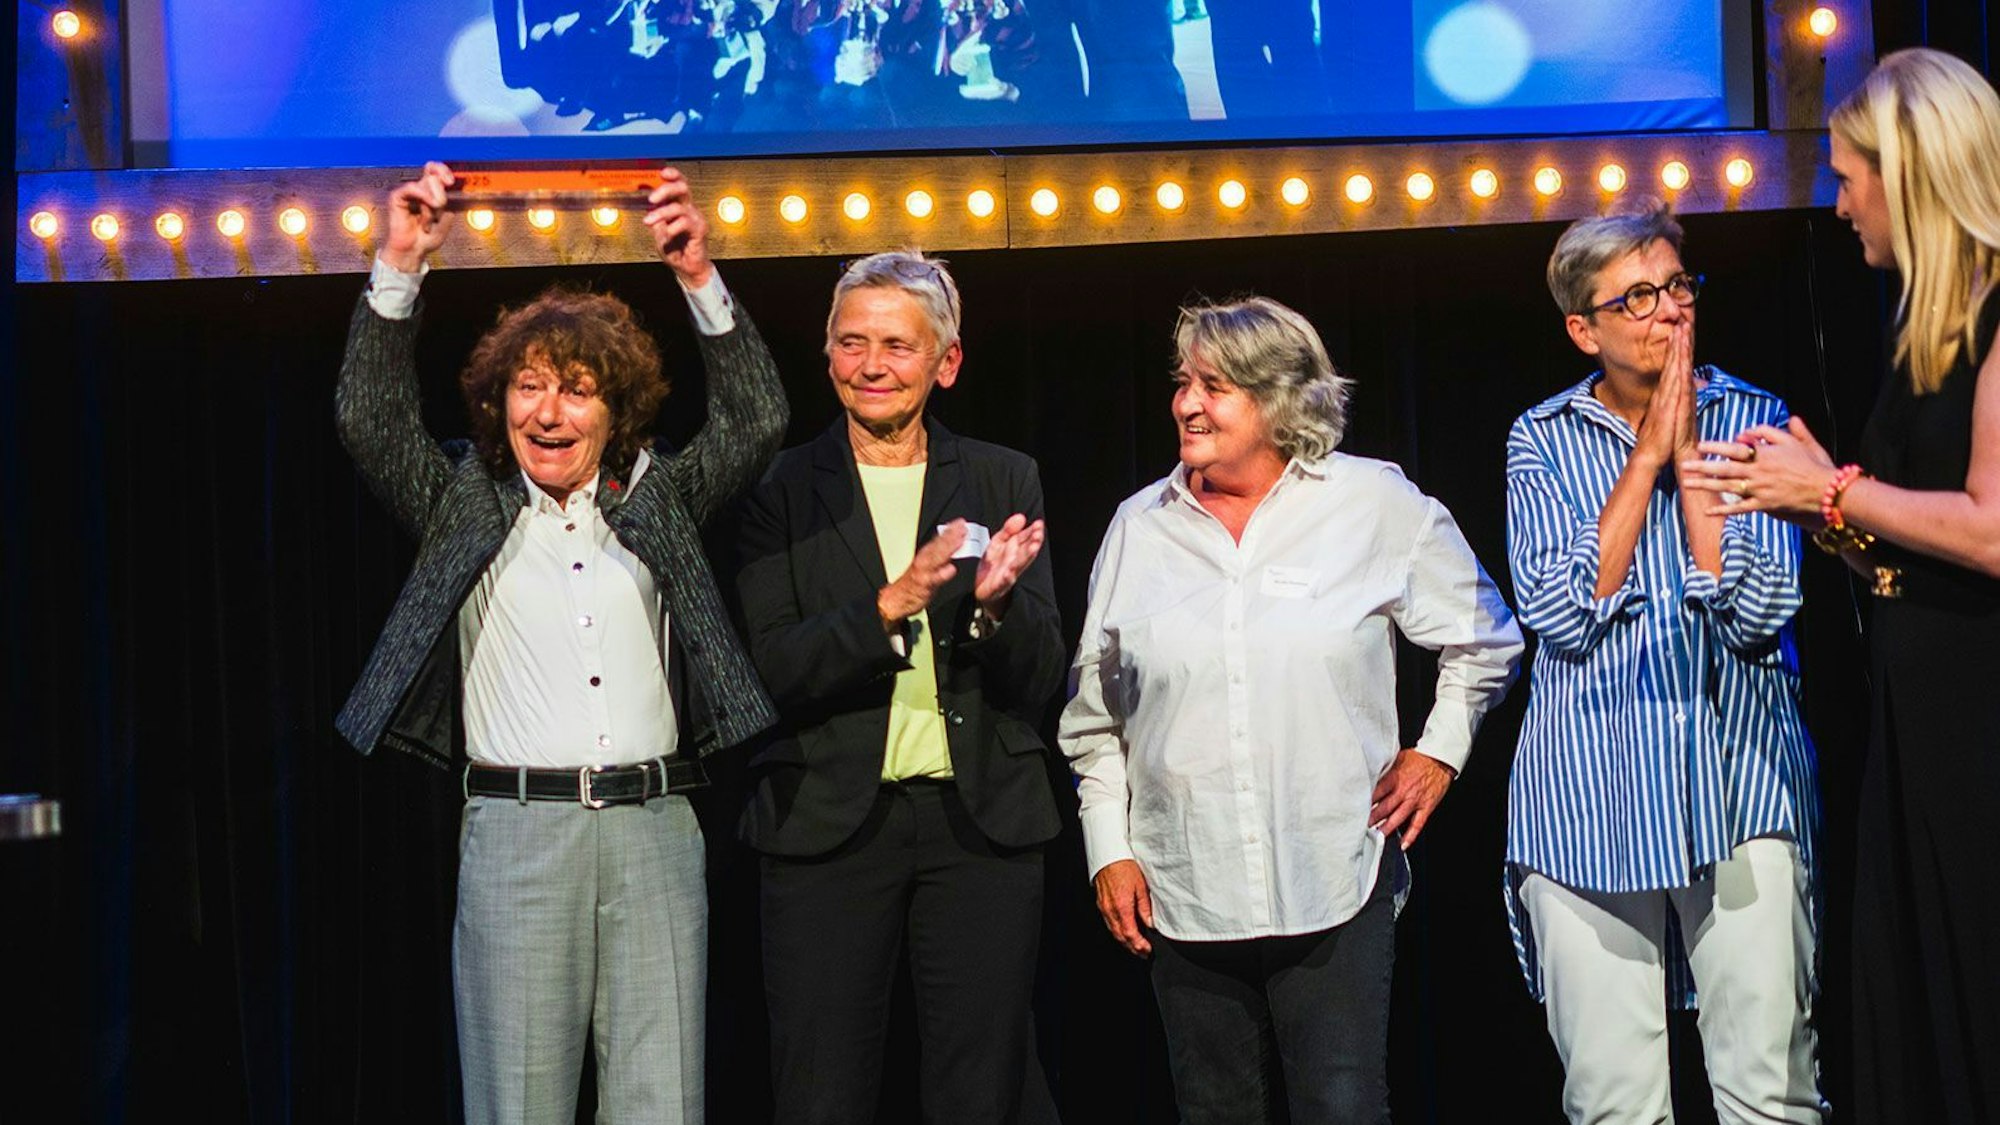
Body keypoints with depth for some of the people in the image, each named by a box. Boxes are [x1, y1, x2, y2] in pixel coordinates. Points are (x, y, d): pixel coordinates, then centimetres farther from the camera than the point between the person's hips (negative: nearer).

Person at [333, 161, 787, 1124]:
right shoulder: (467, 505, 11)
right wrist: (400, 266, -9)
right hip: (517, 825, -1)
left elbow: (754, 422, 4)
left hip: (654, 827, 1)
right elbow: (371, 419, 0)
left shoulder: (657, 498, 14)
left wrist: (700, 278, -6)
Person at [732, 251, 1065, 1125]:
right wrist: (893, 603, -22)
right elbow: (771, 669, -9)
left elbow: (1039, 682, 3)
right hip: (829, 823, -1)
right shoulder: (781, 488, 1)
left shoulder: (1005, 483, 6)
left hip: (980, 821, 1)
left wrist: (996, 600, -18)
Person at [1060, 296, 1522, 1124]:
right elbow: (1094, 716, 12)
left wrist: (1439, 750, 5)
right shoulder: (1140, 527, 7)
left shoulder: (1379, 506, -1)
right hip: (1185, 894, 3)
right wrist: (1109, 849, 7)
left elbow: (1483, 639, 13)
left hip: (1335, 893, -3)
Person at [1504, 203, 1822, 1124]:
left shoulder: (1754, 418, 5)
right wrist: (1648, 453, -9)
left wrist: (1690, 452, -9)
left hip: (1740, 791, 0)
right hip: (1588, 802, 0)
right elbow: (1561, 616, -10)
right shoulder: (1542, 440, 5)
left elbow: (1757, 614, -8)